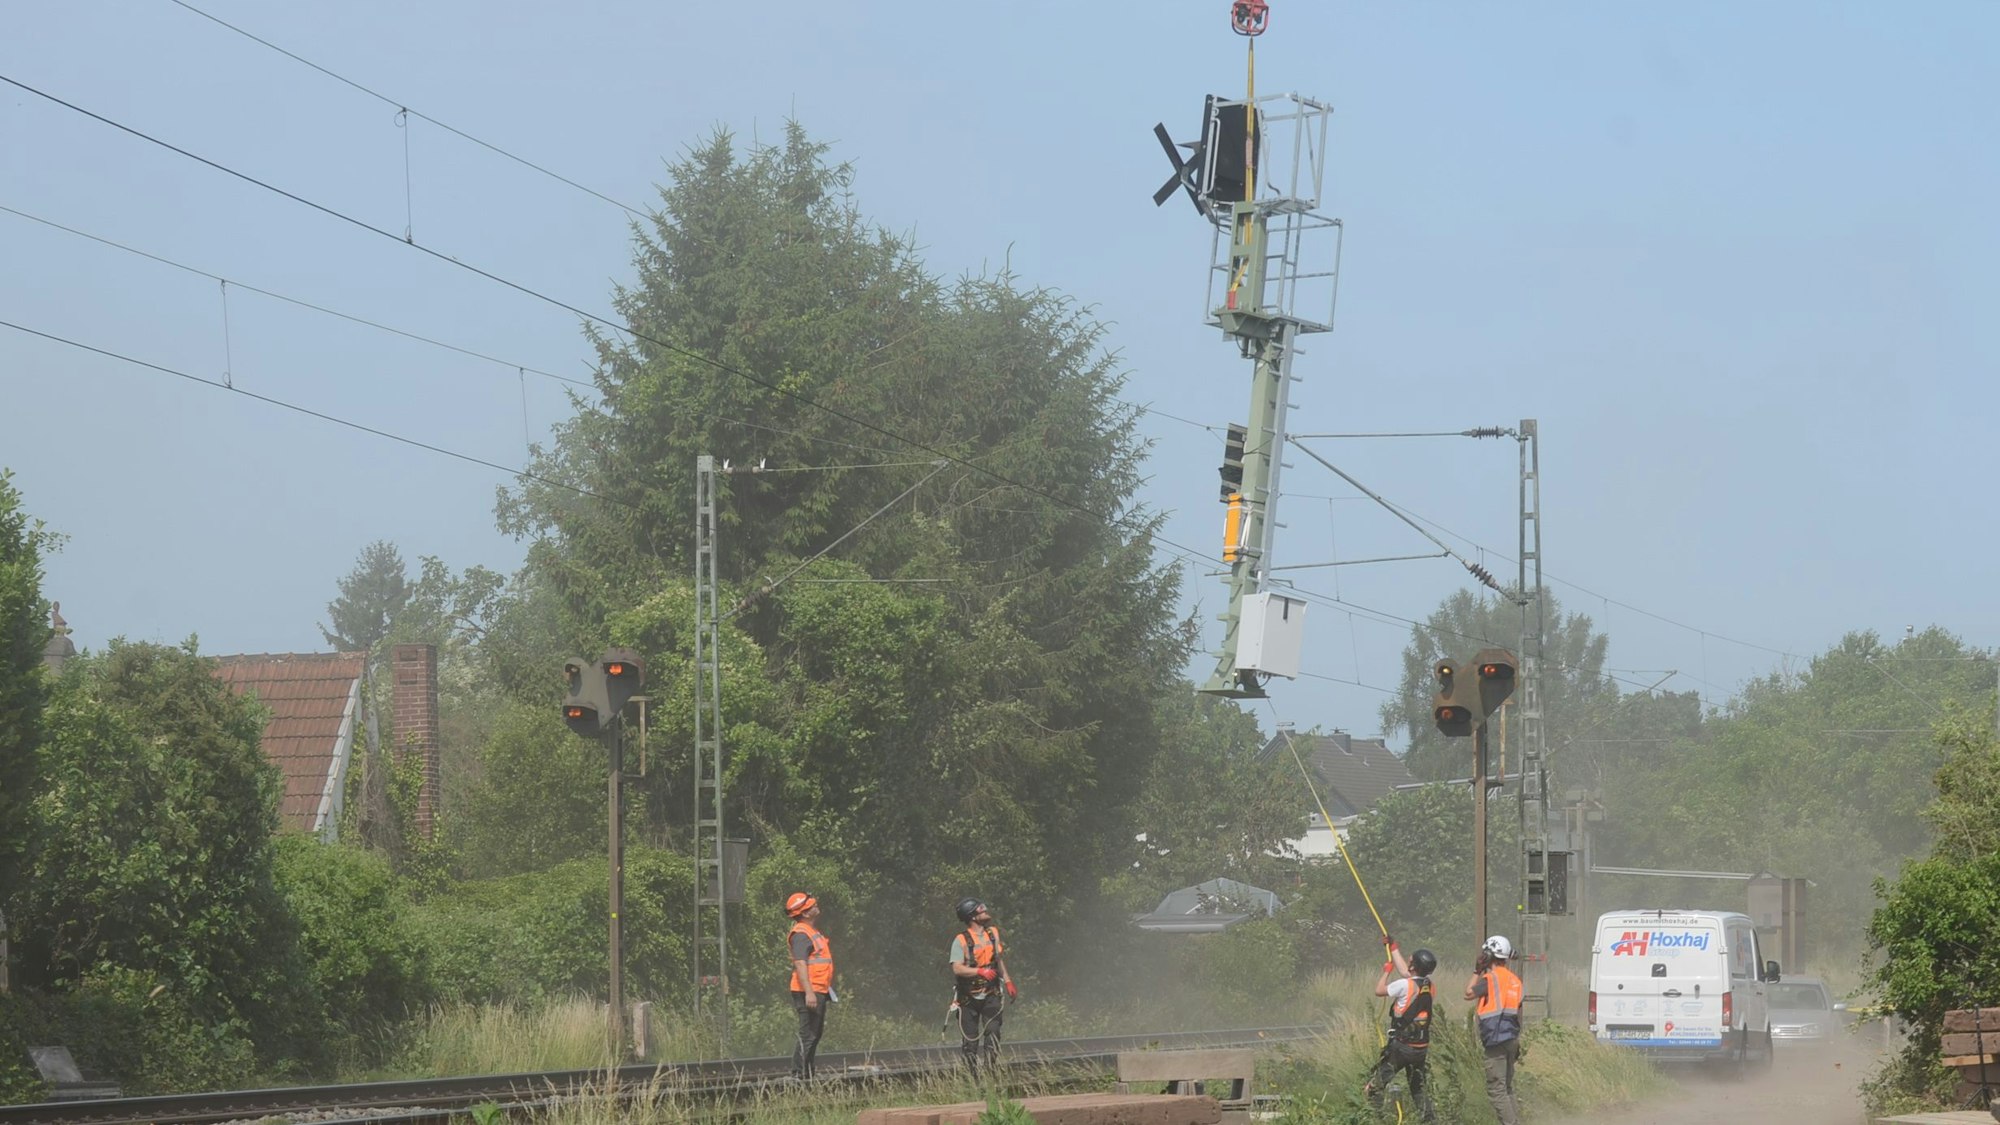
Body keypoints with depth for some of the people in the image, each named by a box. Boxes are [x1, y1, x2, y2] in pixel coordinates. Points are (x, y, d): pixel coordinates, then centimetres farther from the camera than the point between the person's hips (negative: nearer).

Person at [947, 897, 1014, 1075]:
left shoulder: (993, 933, 7)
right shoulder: (961, 940, -12)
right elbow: (957, 968, -21)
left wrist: (1007, 980, 20)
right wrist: (980, 971, -32)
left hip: (990, 994, 4)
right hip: (969, 997, -4)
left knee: (993, 1032, -10)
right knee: (970, 1037, 0)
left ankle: (991, 1071, -8)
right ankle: (972, 1073, 10)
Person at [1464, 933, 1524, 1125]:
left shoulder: (1491, 978, -11)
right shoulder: (1514, 980, 14)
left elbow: (1469, 993, -3)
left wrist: (1477, 972, 7)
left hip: (1496, 1040, -8)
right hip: (1511, 1039, 8)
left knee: (1496, 1089, -7)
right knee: (1507, 1088, 16)